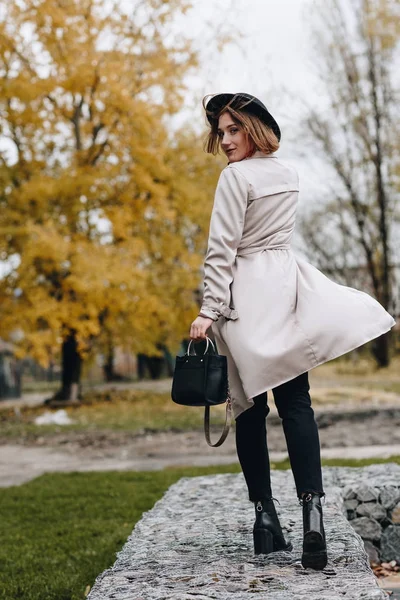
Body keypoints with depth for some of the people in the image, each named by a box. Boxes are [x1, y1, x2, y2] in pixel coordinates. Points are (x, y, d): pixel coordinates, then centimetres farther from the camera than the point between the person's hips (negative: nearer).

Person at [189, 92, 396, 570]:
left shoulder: (235, 176, -8)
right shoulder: (289, 174, 13)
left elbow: (221, 249, -15)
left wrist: (209, 311, -15)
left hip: (246, 296, -5)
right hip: (287, 285, 5)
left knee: (251, 408, 3)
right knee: (295, 402, -2)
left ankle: (265, 517, 5)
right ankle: (312, 511, -18)